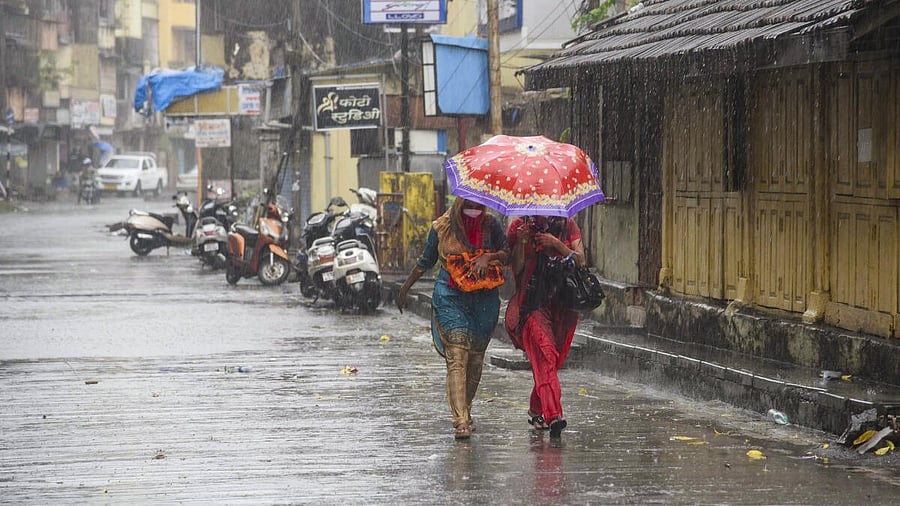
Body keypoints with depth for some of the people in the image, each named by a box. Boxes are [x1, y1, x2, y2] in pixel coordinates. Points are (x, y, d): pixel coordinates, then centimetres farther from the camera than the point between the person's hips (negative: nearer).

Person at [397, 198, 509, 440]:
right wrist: (405, 288, 19)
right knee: (457, 358, -14)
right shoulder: (441, 227, 3)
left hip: (484, 299, 2)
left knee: (475, 359, 7)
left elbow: (507, 253, 0)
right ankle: (460, 421, -22)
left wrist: (488, 257, -19)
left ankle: (465, 413, 24)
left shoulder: (490, 225, 3)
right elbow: (425, 260, 14)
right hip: (450, 298, -2)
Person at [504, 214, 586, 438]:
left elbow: (580, 260, 0)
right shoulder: (520, 226, 5)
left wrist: (557, 244, -13)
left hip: (562, 304, 3)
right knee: (544, 355, -19)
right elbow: (516, 268, -1)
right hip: (532, 302, -3)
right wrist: (521, 242, -16)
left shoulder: (568, 225, 10)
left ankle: (536, 410, 28)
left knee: (550, 360, 8)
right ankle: (553, 415, -31)